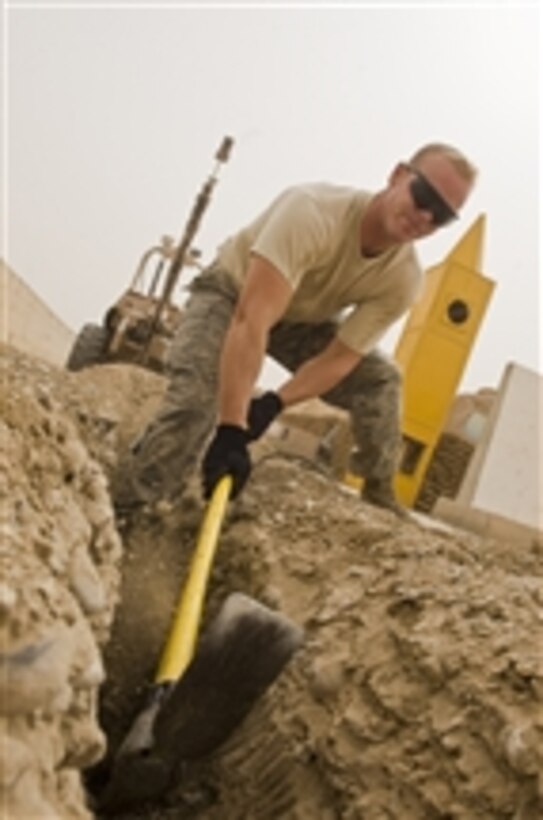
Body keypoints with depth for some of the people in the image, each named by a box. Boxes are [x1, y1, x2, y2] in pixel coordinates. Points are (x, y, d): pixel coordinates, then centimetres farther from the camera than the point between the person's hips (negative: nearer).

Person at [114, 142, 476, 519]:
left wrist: (274, 404, -36)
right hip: (230, 293, -5)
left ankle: (380, 499, 6)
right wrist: (231, 429, -54)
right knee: (195, 403, -28)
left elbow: (340, 359, -20)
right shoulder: (314, 213, -40)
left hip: (303, 318, 6)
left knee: (380, 379, -10)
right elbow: (251, 321, -48)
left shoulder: (403, 278, -22)